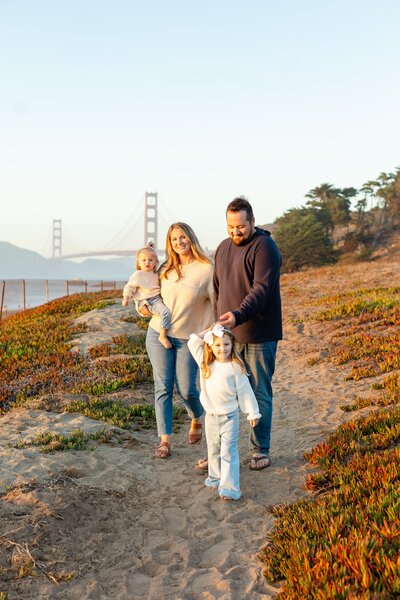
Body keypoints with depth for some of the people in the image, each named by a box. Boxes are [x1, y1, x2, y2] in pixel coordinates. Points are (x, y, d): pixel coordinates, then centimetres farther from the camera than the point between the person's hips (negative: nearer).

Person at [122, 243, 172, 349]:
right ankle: (163, 336, -29)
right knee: (165, 312, -30)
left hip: (158, 298, 9)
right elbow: (129, 287, -3)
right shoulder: (137, 275, -5)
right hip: (147, 302, -9)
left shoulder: (155, 274, 15)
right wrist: (126, 298, -11)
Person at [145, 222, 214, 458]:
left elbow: (218, 303, -10)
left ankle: (197, 420, 36)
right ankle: (165, 440, 8)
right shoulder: (166, 269, 6)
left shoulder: (207, 269, -10)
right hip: (158, 333, 4)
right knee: (163, 387, 2)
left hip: (188, 339, -3)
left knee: (186, 389, 2)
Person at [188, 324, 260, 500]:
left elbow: (245, 391, -4)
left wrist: (252, 412, -1)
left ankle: (230, 487, -6)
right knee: (213, 450, 19)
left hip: (229, 416, -4)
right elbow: (193, 342, -2)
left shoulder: (235, 367, -11)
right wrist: (208, 331, -1)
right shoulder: (205, 363, -1)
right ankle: (215, 477, 36)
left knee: (228, 451, -6)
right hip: (210, 415, 4)